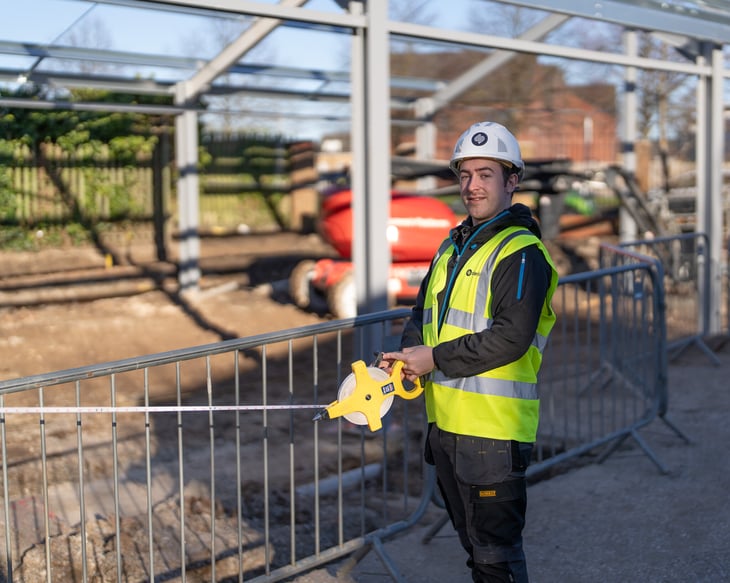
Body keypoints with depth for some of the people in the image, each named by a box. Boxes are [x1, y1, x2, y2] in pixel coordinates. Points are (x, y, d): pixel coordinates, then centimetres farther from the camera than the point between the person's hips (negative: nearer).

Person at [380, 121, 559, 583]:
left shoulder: (521, 252, -13)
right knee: (474, 543, 21)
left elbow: (511, 338, -23)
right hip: (446, 423, 9)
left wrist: (435, 359, -17)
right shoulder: (453, 247, 14)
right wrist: (410, 355, -4)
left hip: (493, 429, -8)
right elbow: (423, 315, 18)